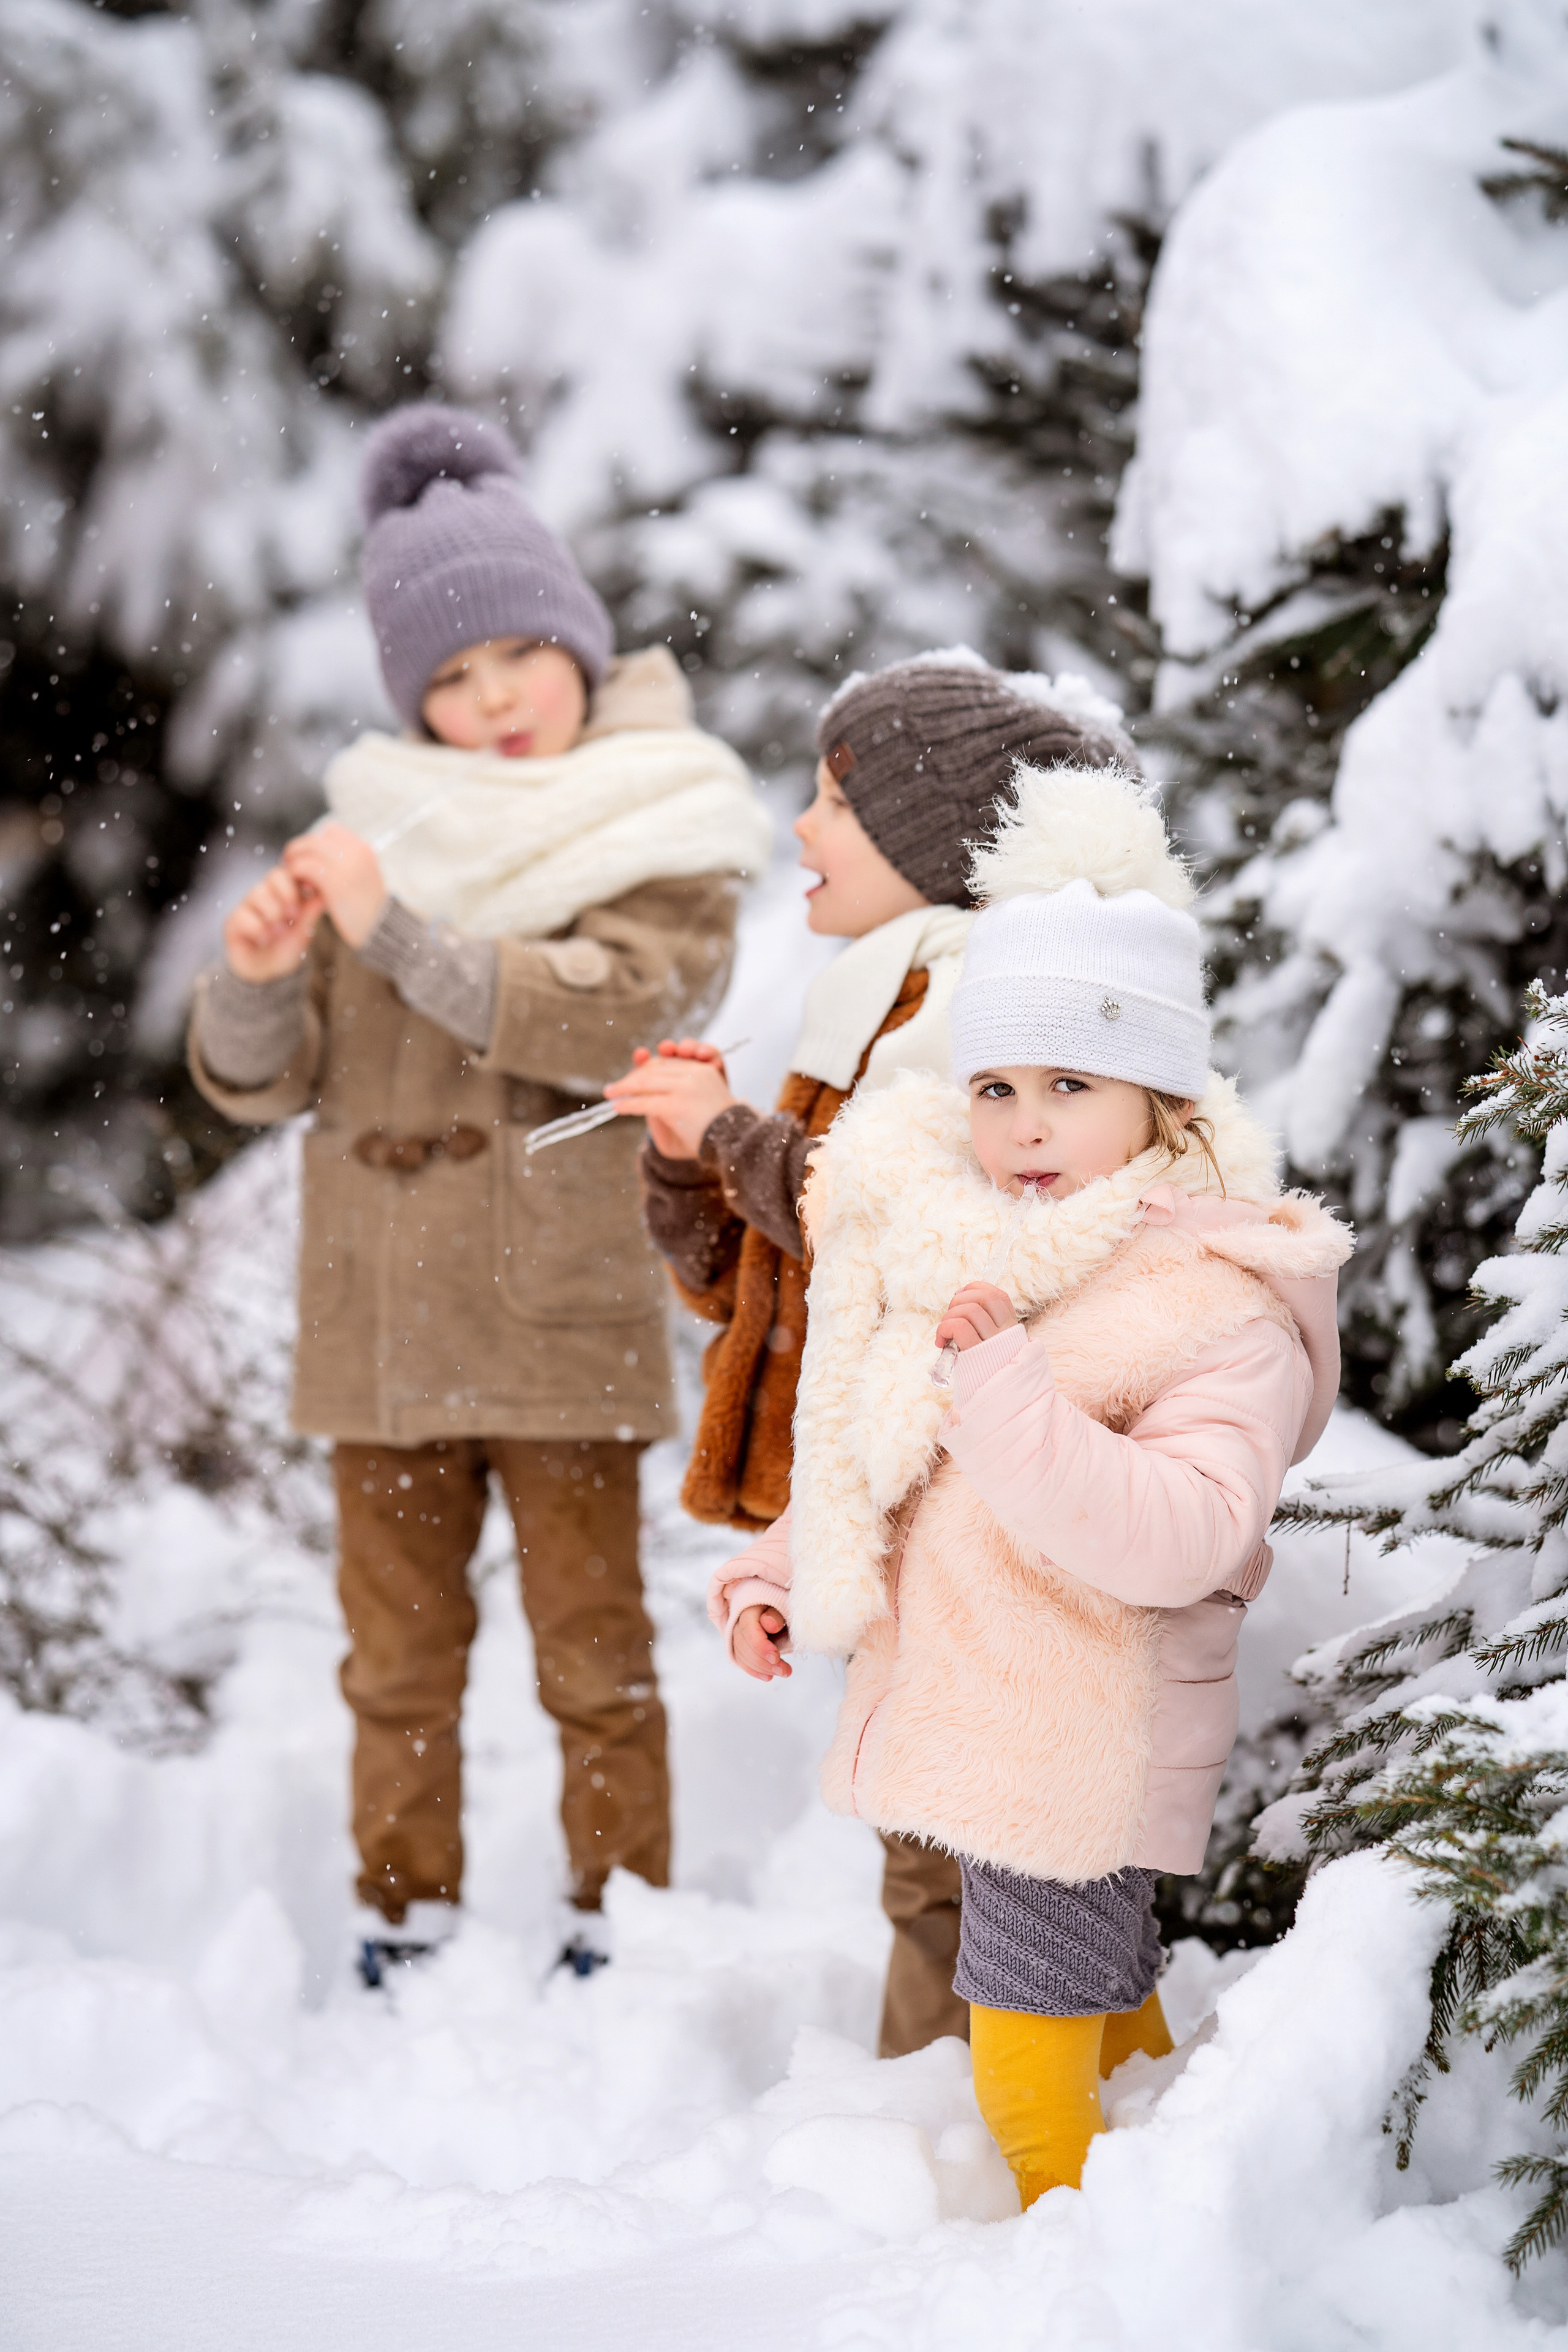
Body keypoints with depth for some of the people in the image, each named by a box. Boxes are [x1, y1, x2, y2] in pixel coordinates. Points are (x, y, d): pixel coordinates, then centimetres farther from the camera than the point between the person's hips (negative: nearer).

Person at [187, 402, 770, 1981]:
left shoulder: (657, 841, 1)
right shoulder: (376, 828, 11)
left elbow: (602, 1015, -19)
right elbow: (252, 1082, 7)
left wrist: (397, 933, -24)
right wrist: (260, 974, -15)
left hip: (561, 1330, -4)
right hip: (377, 1333, 4)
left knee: (593, 1651, 3)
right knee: (397, 1654, 11)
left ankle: (619, 1933, 12)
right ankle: (404, 1927, 21)